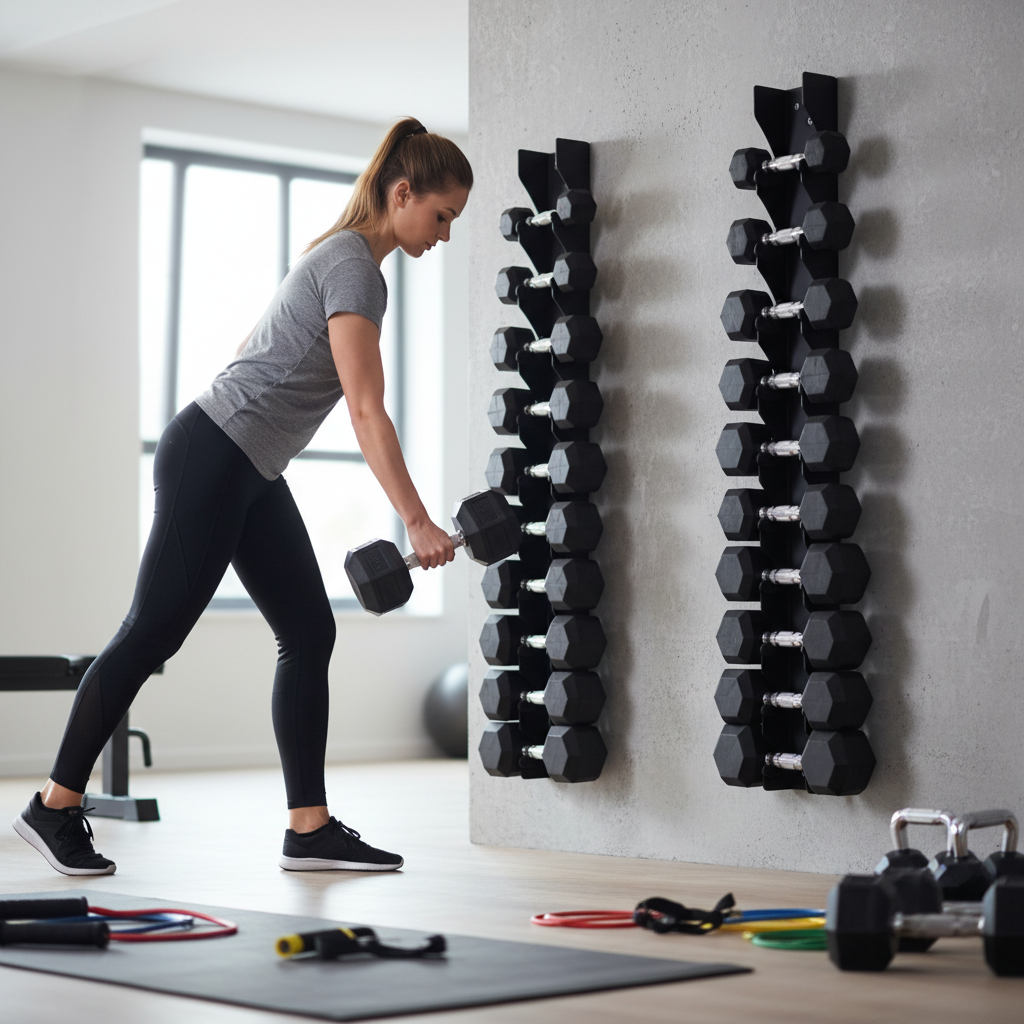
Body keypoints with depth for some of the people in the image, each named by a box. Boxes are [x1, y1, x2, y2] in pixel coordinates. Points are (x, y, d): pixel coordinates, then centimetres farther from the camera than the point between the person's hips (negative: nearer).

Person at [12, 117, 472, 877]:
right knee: (153, 633, -3)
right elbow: (367, 410, -26)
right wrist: (417, 522, -29)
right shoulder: (353, 266, -17)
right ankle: (55, 807, 9)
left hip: (251, 473, 10)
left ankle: (310, 830, 6)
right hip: (211, 457, -10)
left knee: (309, 634, 4)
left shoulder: (351, 258, 13)